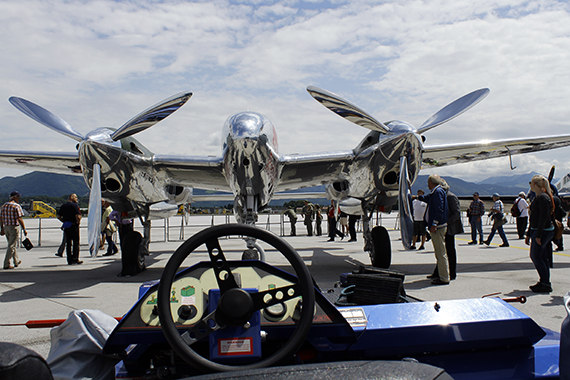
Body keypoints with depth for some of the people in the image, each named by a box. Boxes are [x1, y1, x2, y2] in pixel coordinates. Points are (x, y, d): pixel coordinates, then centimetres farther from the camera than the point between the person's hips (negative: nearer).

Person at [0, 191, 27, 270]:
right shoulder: (17, 206, -12)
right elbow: (19, 219, -16)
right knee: (11, 246, -3)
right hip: (14, 227, -7)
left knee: (12, 245, 19)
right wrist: (24, 229, -12)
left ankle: (16, 261, 30)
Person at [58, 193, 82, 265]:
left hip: (66, 227, 6)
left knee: (68, 243, 9)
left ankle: (69, 260, 11)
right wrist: (78, 222, -4)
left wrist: (65, 221, 16)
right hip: (74, 226, -6)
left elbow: (58, 216, 12)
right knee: (76, 243, 2)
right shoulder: (75, 205, -9)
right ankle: (75, 259, 0)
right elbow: (78, 216, -20)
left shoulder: (63, 206, 12)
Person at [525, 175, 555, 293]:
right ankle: (544, 282, 16)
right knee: (542, 258, 11)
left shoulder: (543, 198, -15)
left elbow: (544, 218, -21)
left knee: (536, 257, -7)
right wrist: (528, 234, 23)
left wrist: (538, 235, -22)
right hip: (537, 231, 10)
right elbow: (534, 218, 21)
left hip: (543, 232, -10)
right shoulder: (538, 198, 16)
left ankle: (545, 284, -3)